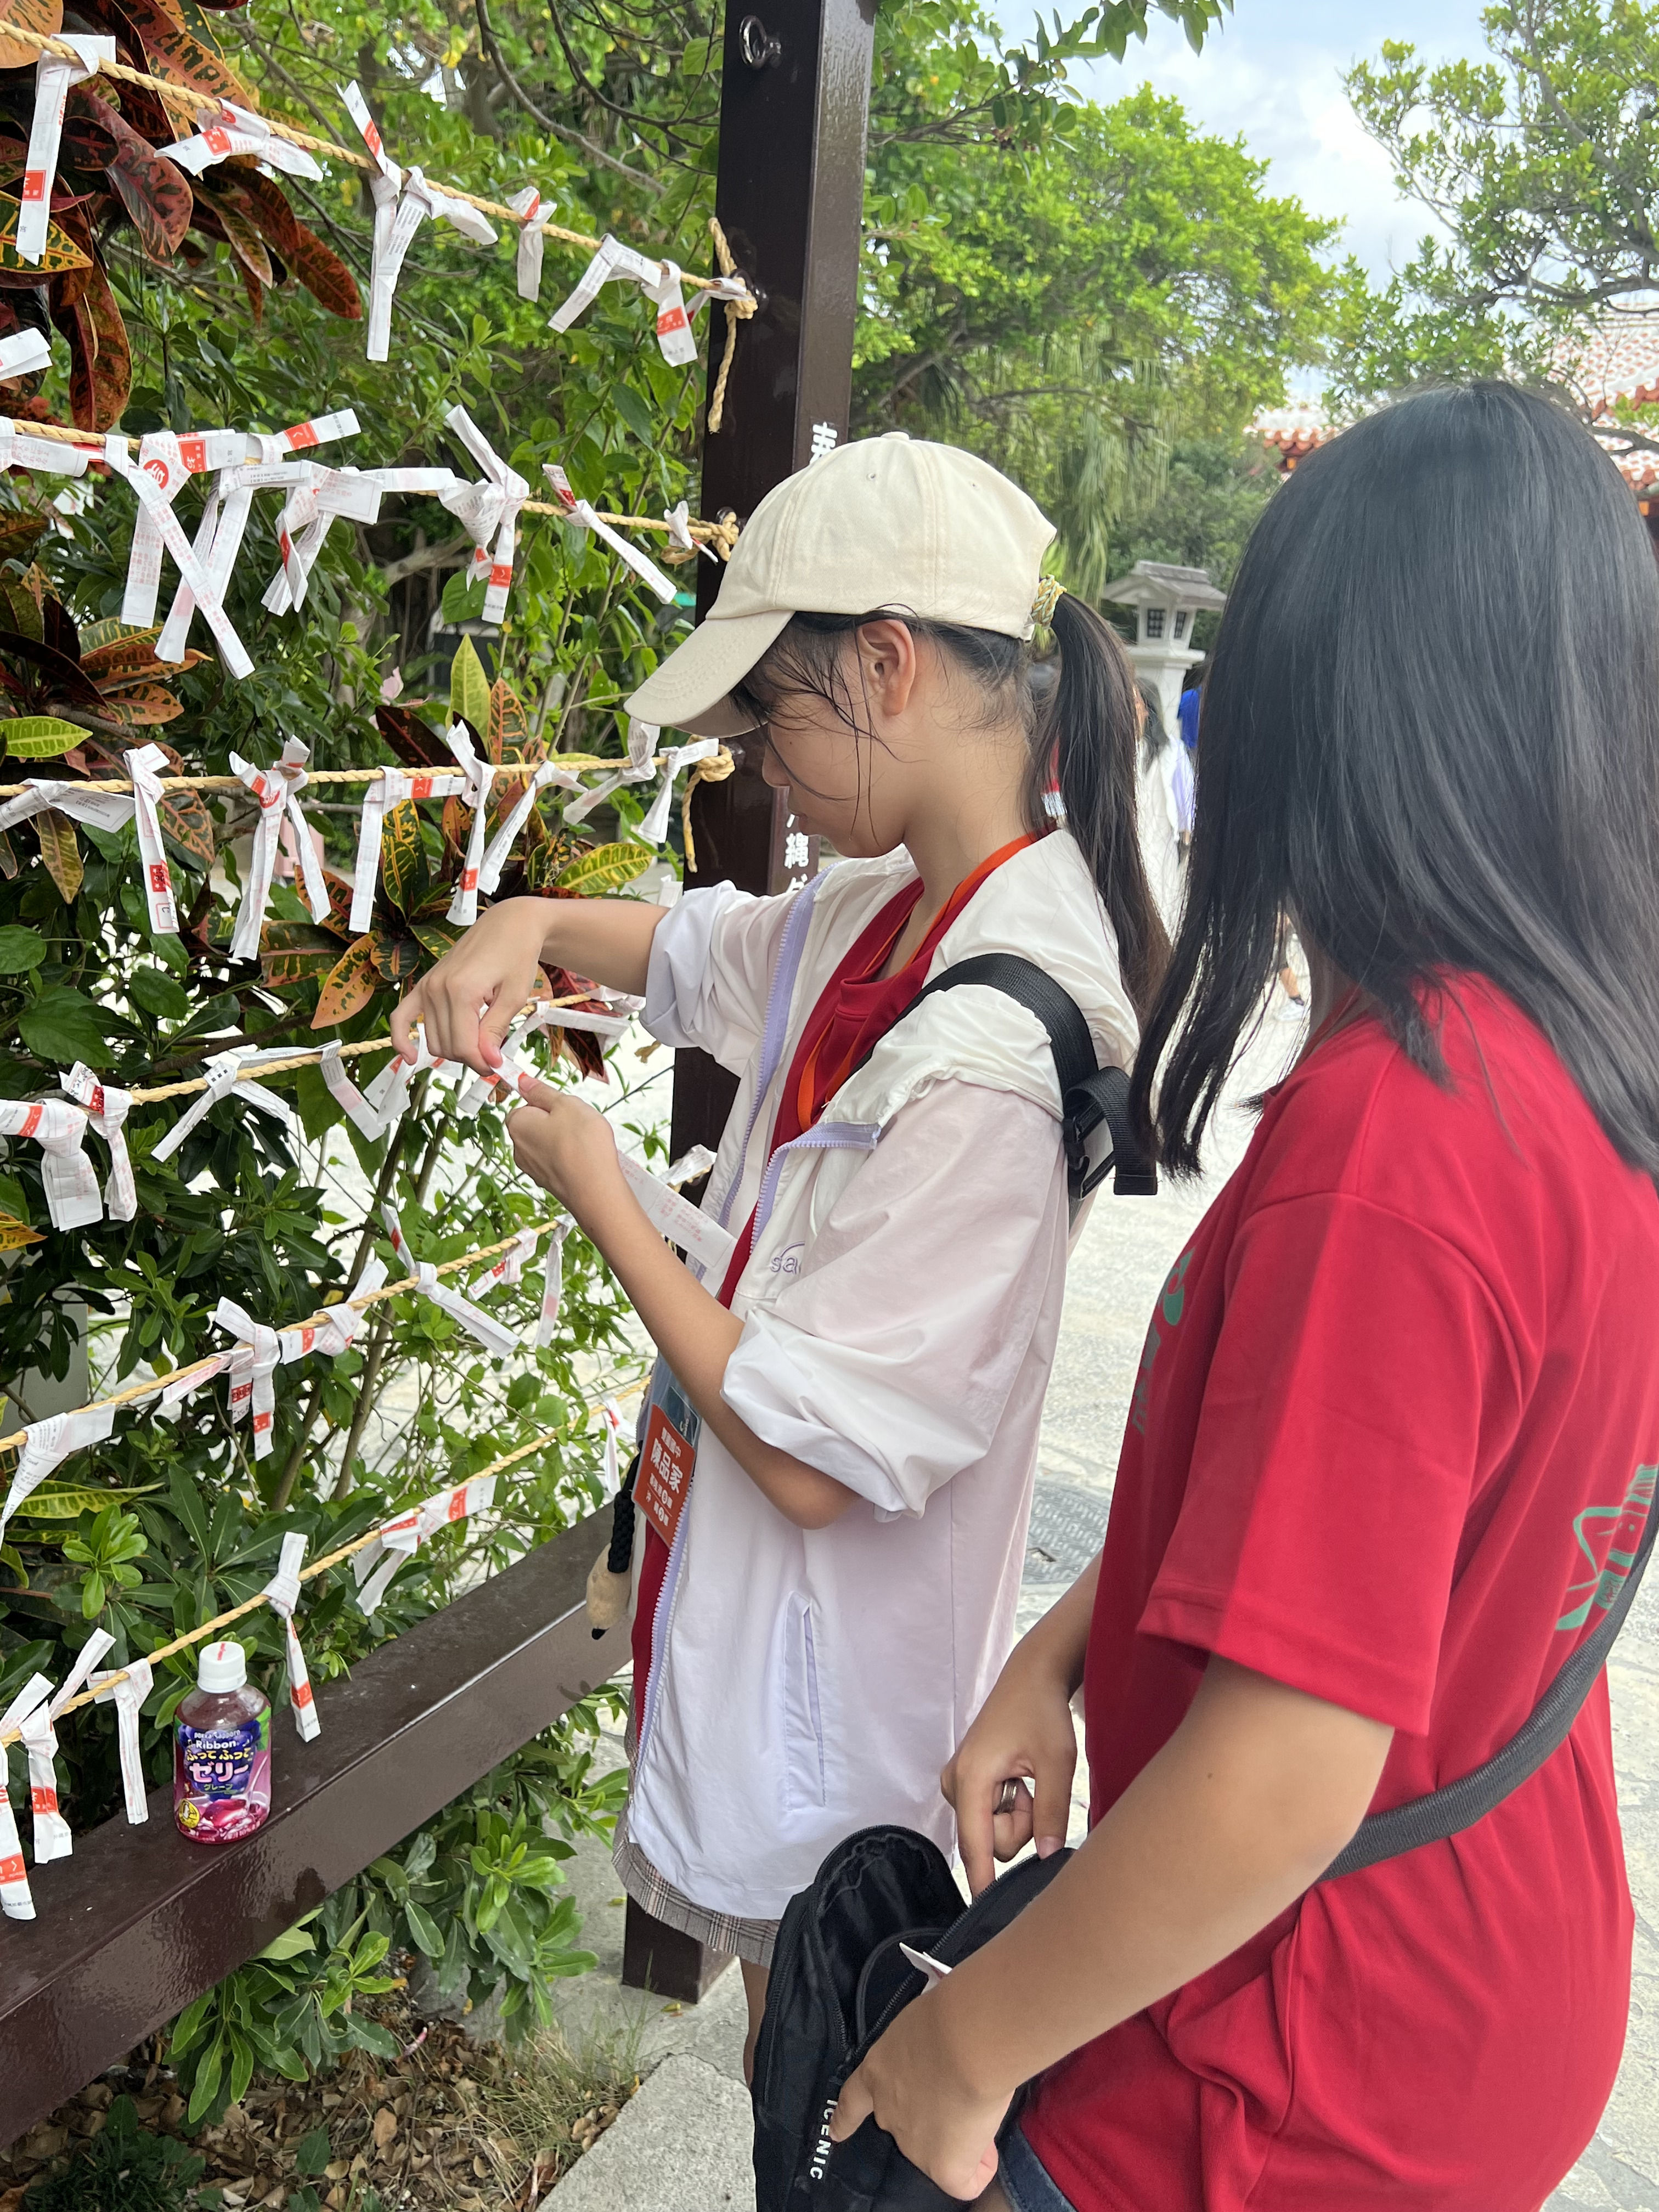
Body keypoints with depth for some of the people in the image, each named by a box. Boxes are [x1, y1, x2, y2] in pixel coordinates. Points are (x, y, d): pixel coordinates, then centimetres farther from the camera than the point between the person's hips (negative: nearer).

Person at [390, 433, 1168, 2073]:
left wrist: (598, 1196, -17)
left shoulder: (988, 1050, -32)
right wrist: (535, 927, -3)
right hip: (759, 1612, 8)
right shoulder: (889, 910, -4)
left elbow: (807, 1456, -28)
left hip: (834, 1675, -8)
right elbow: (706, 951, 18)